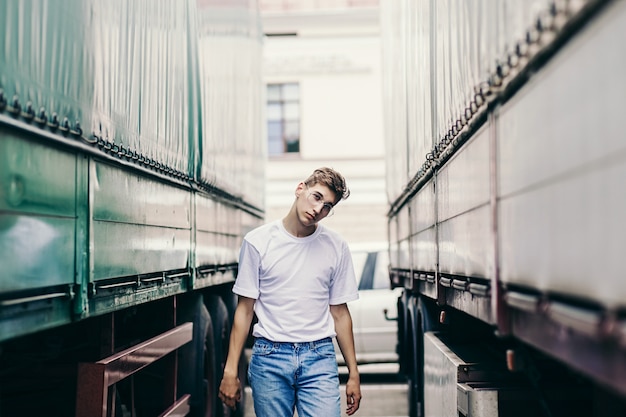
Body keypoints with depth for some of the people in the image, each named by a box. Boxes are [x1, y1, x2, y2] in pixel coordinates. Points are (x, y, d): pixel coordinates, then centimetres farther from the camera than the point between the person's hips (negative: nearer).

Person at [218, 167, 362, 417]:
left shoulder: (336, 247, 5)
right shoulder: (257, 241, 0)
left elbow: (340, 313, 9)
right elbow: (245, 309, 1)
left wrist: (354, 373, 8)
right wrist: (230, 371, -3)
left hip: (319, 358, 1)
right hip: (269, 357, -1)